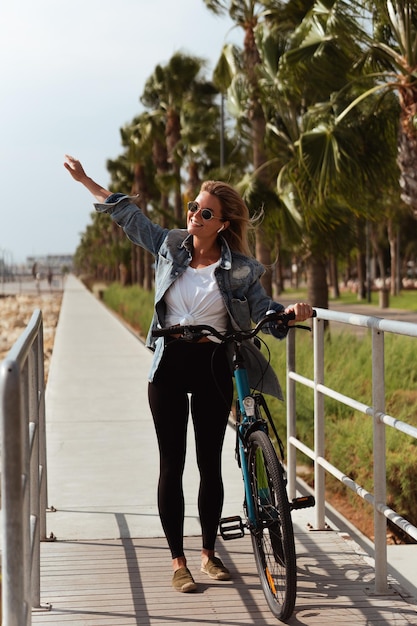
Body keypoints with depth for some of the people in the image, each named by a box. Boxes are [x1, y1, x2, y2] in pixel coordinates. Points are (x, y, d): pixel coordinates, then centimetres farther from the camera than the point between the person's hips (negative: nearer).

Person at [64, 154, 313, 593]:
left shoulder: (239, 269, -4)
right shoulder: (169, 246, 1)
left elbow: (263, 309, -5)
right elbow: (128, 216, 12)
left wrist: (292, 312, -27)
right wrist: (86, 181, 16)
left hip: (213, 367, -1)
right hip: (169, 366, 1)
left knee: (210, 463, 8)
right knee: (172, 464, 2)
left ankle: (208, 554, 23)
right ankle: (178, 562, 10)